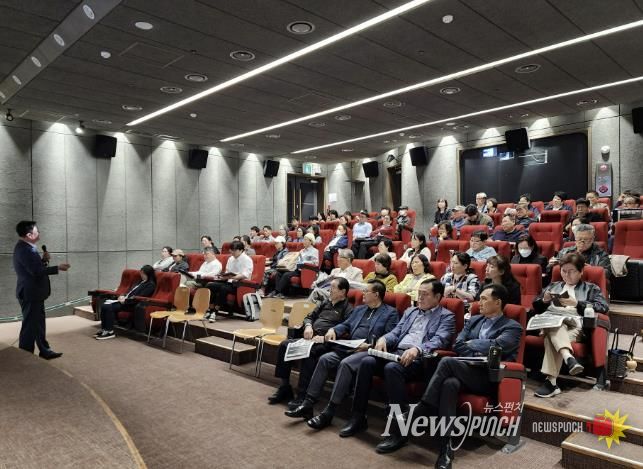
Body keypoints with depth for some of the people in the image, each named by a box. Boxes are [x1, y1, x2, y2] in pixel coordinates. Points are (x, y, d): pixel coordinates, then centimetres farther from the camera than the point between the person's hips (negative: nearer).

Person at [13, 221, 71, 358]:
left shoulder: (25, 247, 12)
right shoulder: (24, 249, -21)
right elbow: (36, 271, -27)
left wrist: (43, 260, 2)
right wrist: (57, 268, -21)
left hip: (34, 293, 11)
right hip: (30, 294, -11)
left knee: (39, 324, 17)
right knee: (29, 326, -1)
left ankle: (45, 351, 27)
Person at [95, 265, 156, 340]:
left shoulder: (151, 285, -6)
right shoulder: (142, 281, 22)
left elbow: (140, 297, -15)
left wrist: (125, 300, -17)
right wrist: (123, 296, 4)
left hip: (133, 304, -9)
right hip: (126, 300, 9)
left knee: (109, 307, -24)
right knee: (104, 305, -11)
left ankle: (109, 332, -14)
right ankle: (103, 329, -7)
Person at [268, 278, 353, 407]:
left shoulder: (348, 310, -1)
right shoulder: (326, 302, 21)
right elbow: (309, 316, 25)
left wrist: (325, 337, -21)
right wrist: (308, 326, 2)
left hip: (326, 343, -7)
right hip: (311, 338, 8)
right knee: (284, 345, -12)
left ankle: (302, 396, -27)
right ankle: (285, 387, -5)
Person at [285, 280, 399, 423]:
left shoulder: (391, 313, 4)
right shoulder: (359, 309, 26)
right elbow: (346, 325, 25)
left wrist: (370, 345, -21)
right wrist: (333, 329, 4)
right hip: (348, 348, 7)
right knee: (324, 359, -18)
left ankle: (328, 413, -27)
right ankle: (307, 405, -16)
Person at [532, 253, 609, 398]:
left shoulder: (591, 288, 22)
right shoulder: (553, 286, 32)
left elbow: (603, 307, 3)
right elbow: (536, 306, 27)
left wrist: (577, 303, -9)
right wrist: (544, 300, 3)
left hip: (575, 325, -2)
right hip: (551, 323, 3)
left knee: (552, 338, -39)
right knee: (554, 329, -40)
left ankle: (551, 381, -47)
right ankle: (569, 358, -60)